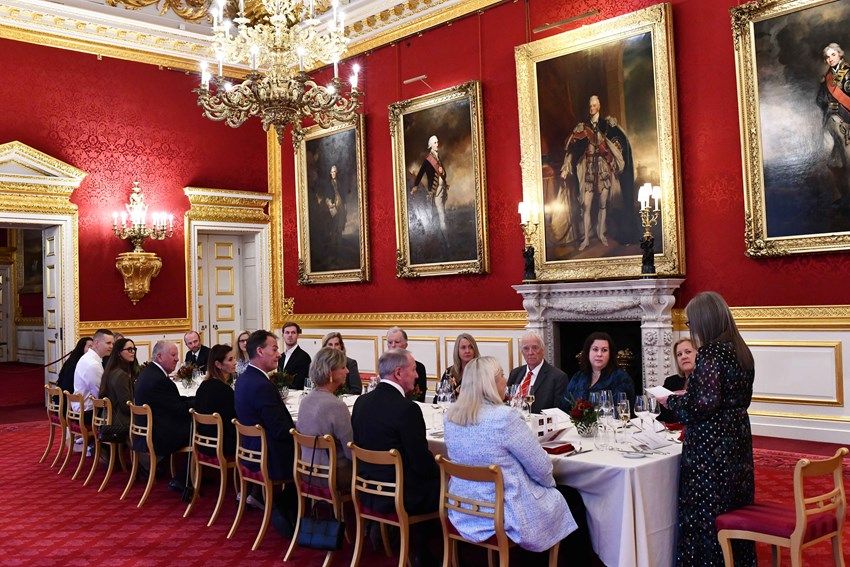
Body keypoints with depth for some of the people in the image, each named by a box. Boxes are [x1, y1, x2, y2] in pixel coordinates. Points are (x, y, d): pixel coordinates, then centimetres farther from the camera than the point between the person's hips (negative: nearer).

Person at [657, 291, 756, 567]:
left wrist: (671, 401, -6)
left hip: (710, 448, -9)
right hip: (738, 441, 9)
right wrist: (686, 396, 18)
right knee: (734, 510, 17)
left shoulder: (709, 353, -18)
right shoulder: (741, 351, 8)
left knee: (705, 515, 1)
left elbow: (705, 404, -23)